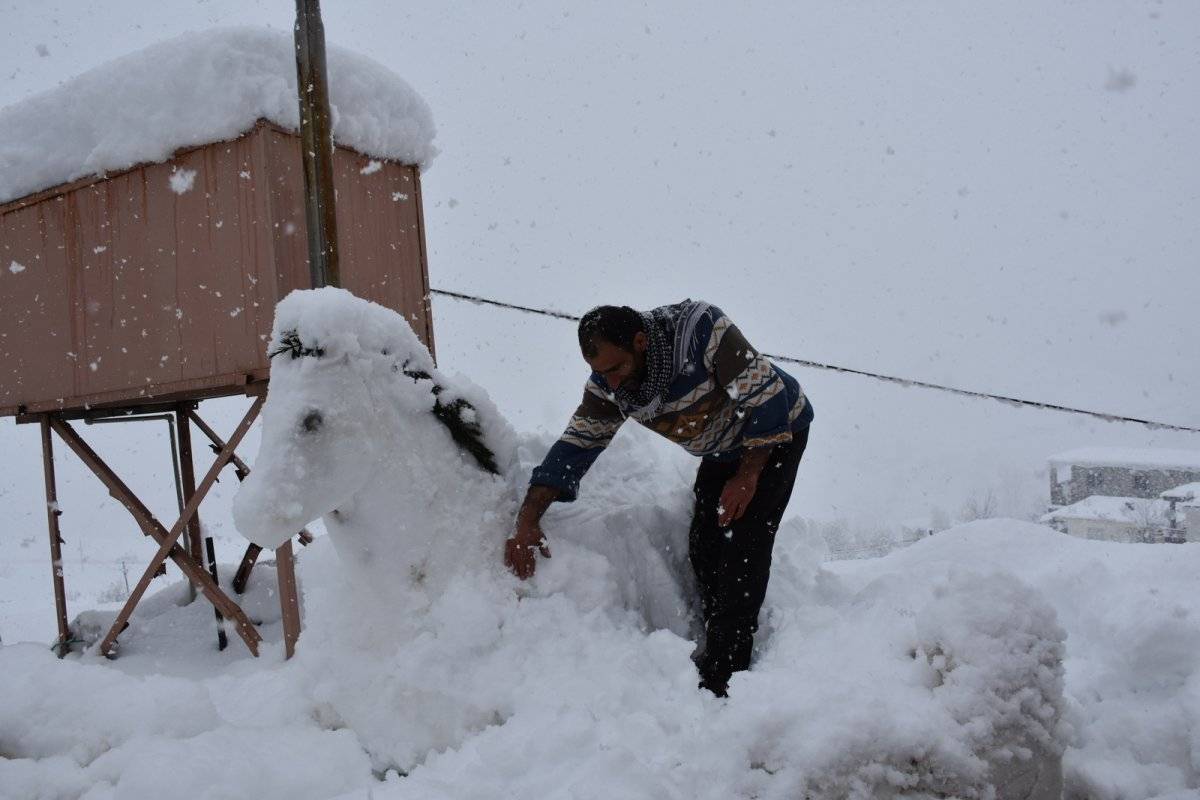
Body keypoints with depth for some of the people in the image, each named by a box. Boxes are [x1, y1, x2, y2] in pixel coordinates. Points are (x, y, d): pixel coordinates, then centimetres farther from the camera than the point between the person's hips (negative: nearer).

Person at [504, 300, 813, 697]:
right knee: (704, 548, 0)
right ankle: (720, 646, 15)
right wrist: (526, 522, -22)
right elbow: (575, 445, -13)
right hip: (722, 449, 7)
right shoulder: (608, 382, -15)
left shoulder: (700, 329, -35)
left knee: (741, 545, -15)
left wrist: (747, 477, -22)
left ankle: (721, 677, -12)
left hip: (775, 431, -6)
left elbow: (766, 396, -28)